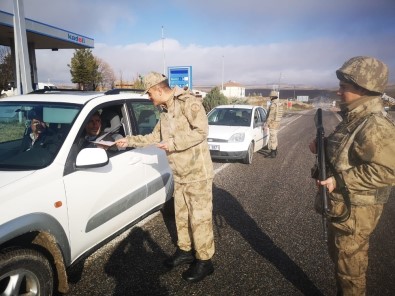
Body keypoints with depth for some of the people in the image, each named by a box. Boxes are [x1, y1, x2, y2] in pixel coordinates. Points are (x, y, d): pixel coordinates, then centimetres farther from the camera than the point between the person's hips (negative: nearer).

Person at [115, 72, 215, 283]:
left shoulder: (188, 102, -14)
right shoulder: (165, 112, 14)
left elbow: (201, 130, -23)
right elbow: (154, 137, 23)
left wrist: (173, 143, -23)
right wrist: (129, 141, 20)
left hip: (198, 173, -8)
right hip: (179, 174, 9)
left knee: (200, 217, 1)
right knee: (181, 215, 17)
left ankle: (204, 261, 15)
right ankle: (185, 251, 35)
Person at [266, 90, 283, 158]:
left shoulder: (273, 105, -19)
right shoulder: (280, 104, 10)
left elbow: (270, 116, -21)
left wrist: (267, 124, -16)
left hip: (272, 124, -9)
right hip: (277, 123, 9)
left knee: (272, 138, -5)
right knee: (274, 138, 18)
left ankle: (273, 154, -1)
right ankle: (275, 151, 29)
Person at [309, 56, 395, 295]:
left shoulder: (375, 125, -24)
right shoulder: (354, 119, 7)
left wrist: (339, 181, -28)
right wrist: (323, 146, 3)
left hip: (355, 210, -10)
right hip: (341, 204, 10)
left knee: (350, 263, 9)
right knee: (339, 255, 25)